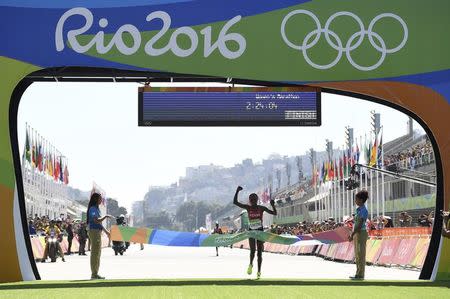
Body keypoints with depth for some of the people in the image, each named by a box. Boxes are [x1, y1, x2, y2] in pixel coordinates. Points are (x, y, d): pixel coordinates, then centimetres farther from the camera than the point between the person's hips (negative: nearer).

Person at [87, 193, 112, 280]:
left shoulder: (96, 209, 18)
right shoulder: (93, 209, -12)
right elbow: (96, 220, -25)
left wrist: (106, 231, 26)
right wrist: (105, 216, -14)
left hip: (98, 232, 10)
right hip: (94, 231, -10)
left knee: (97, 253, 12)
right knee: (95, 253, -10)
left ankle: (95, 273, 17)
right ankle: (94, 274, -9)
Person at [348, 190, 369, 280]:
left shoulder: (363, 210, -17)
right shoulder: (359, 210, 14)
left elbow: (360, 224, -22)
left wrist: (352, 235, -21)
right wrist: (352, 234, 20)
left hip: (361, 234, -10)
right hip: (357, 234, 10)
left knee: (360, 255, -6)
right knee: (357, 255, 11)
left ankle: (360, 275, -3)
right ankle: (359, 274, 15)